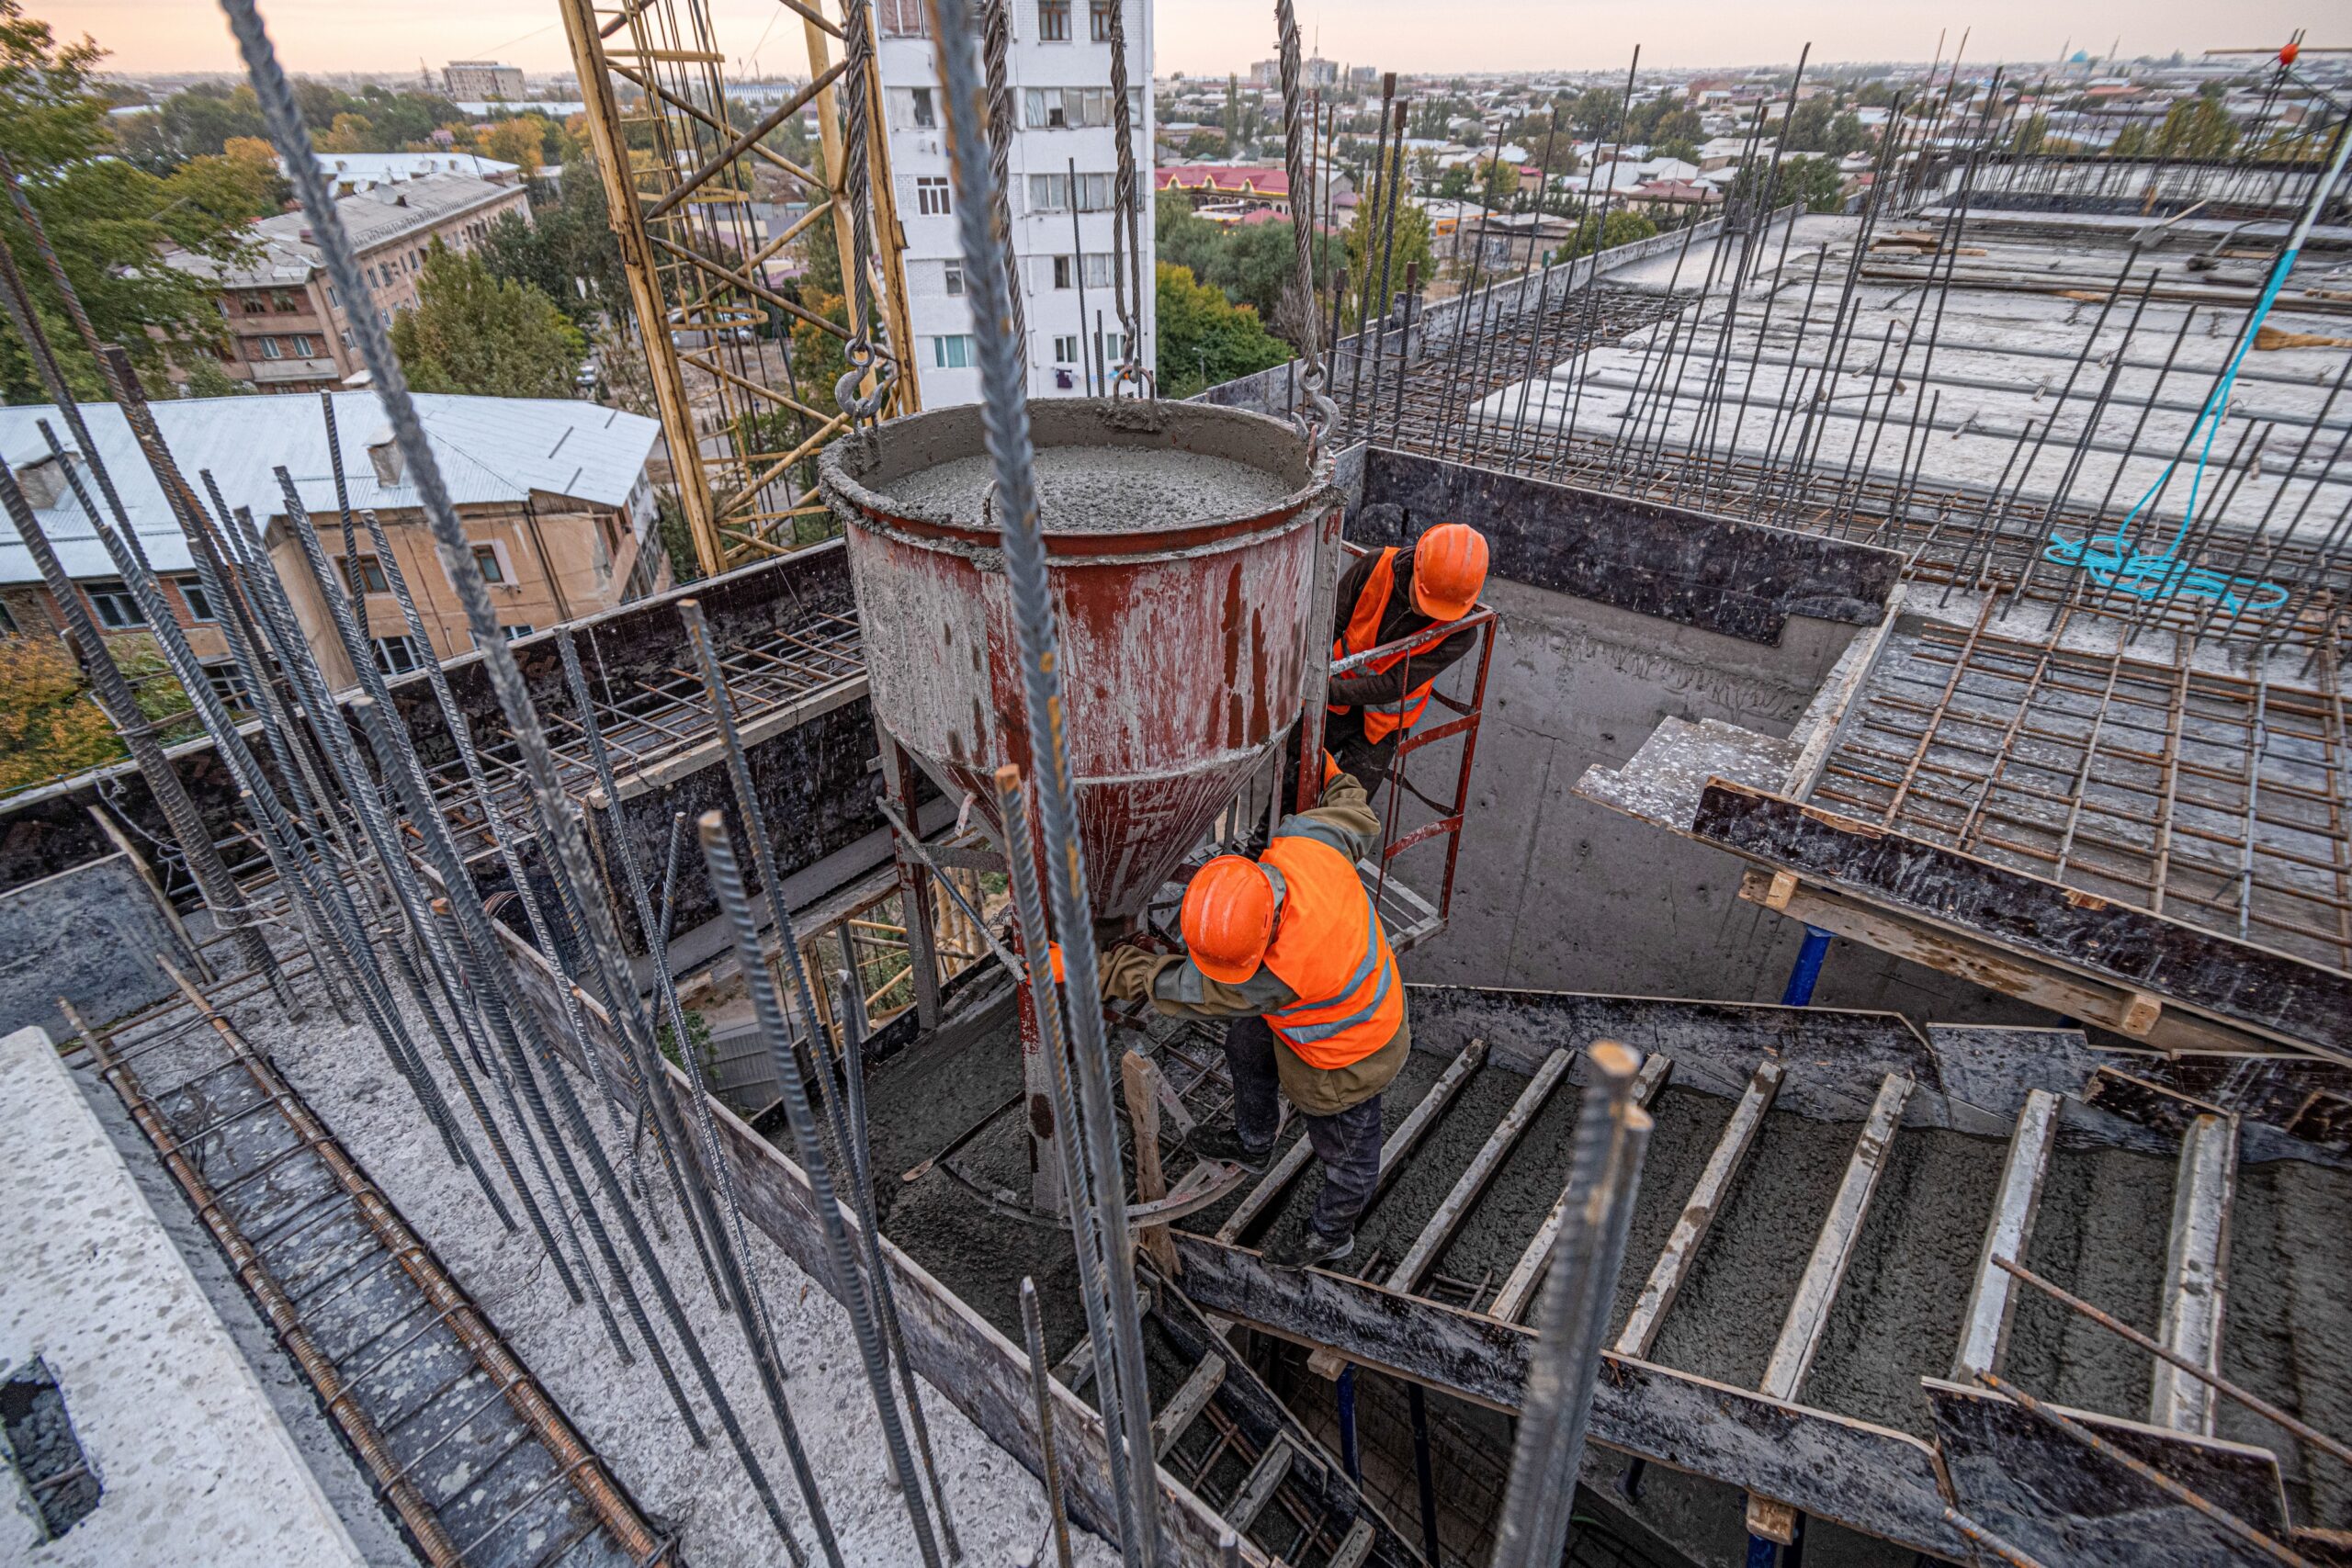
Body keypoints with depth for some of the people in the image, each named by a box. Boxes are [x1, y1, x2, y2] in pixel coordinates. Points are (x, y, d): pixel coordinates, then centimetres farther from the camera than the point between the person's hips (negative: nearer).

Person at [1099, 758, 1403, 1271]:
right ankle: (1253, 1143, 59)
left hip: (1346, 1055, -8)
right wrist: (1338, 778, 14)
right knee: (1248, 1048, 30)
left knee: (1344, 1150, 22)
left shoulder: (1284, 971, -47)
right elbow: (1359, 822, -8)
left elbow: (1180, 985, -34)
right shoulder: (1301, 841, -32)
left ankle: (1332, 1234, 52)